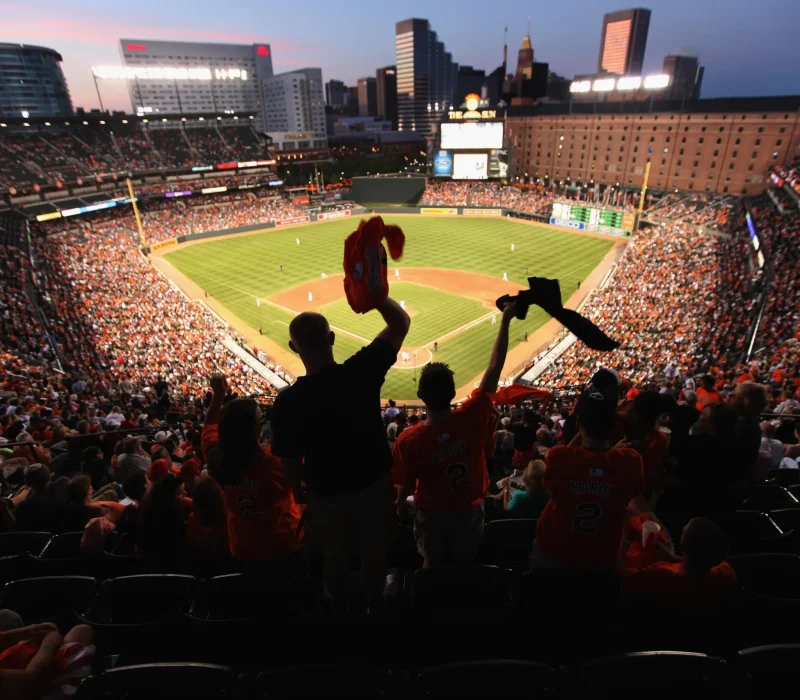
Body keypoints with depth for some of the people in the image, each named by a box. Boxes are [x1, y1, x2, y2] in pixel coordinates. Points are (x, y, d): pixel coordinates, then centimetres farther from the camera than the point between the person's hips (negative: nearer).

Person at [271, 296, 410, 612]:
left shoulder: (287, 401, -23)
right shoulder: (361, 371, -23)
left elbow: (290, 461, -11)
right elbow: (401, 323, -10)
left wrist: (299, 492, 8)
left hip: (327, 494, 0)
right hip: (374, 484, 1)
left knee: (335, 559, 26)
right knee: (374, 555, 24)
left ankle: (341, 609, 51)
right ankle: (375, 606, 49)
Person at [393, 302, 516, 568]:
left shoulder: (408, 440, -30)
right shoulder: (473, 417, -29)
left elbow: (405, 486, -15)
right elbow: (495, 368, -20)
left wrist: (400, 506, 10)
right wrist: (505, 320, -12)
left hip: (431, 514, -1)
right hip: (469, 511, 1)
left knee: (433, 565, 26)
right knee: (466, 565, 25)